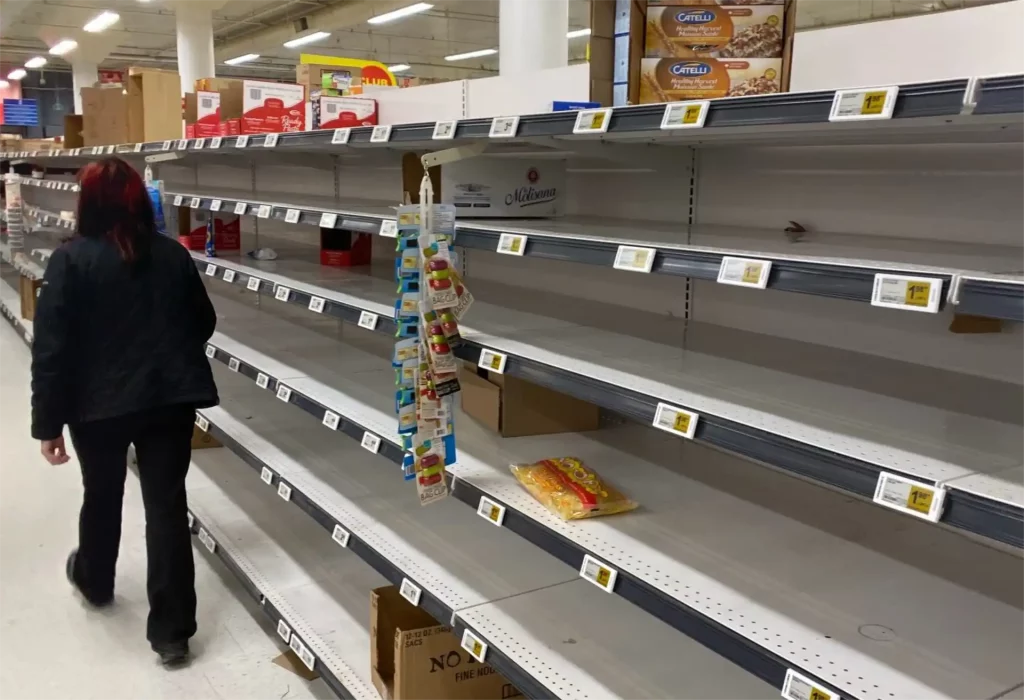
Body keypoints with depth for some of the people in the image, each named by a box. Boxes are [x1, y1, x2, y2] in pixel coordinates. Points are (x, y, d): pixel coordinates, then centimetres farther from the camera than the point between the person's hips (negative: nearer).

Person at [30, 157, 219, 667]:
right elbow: (204, 324, 13)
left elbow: (51, 347, -12)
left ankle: (94, 581, 49)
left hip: (100, 404, -2)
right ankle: (171, 632, 7)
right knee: (167, 505, 4)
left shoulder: (71, 260, -9)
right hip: (172, 398, 2)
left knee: (102, 497, 21)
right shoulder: (173, 254, 3)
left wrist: (48, 422, -7)